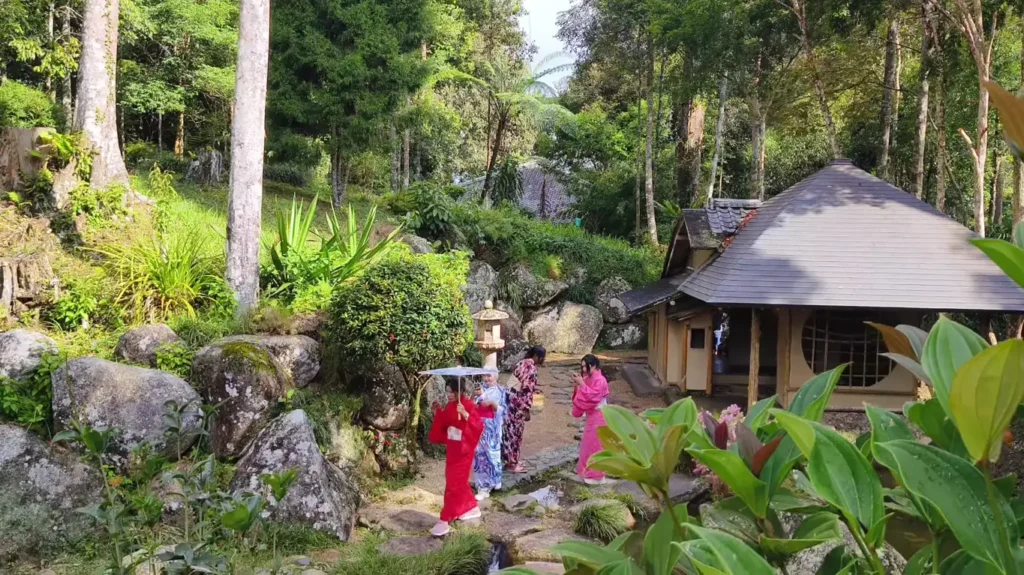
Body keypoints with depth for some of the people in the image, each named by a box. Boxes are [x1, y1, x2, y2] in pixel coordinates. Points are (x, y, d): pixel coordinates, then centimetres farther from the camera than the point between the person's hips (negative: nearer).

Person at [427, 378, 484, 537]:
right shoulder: (449, 406, 5)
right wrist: (438, 413, 0)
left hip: (463, 451, -8)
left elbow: (478, 427, -25)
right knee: (459, 481, 18)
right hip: (451, 449, 8)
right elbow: (443, 425, 13)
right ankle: (472, 508, 36)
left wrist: (465, 414, -35)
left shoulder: (468, 405, -17)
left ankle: (445, 521, -2)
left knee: (454, 484, -6)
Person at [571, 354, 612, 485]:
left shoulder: (600, 380, -19)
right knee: (590, 444, 16)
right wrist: (577, 385, -7)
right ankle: (590, 472, 28)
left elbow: (592, 396, -28)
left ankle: (597, 475, 4)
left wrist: (582, 384, -26)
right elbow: (582, 395, 10)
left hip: (598, 416, -9)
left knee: (595, 444, -4)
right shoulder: (588, 379, 9)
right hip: (591, 415, 9)